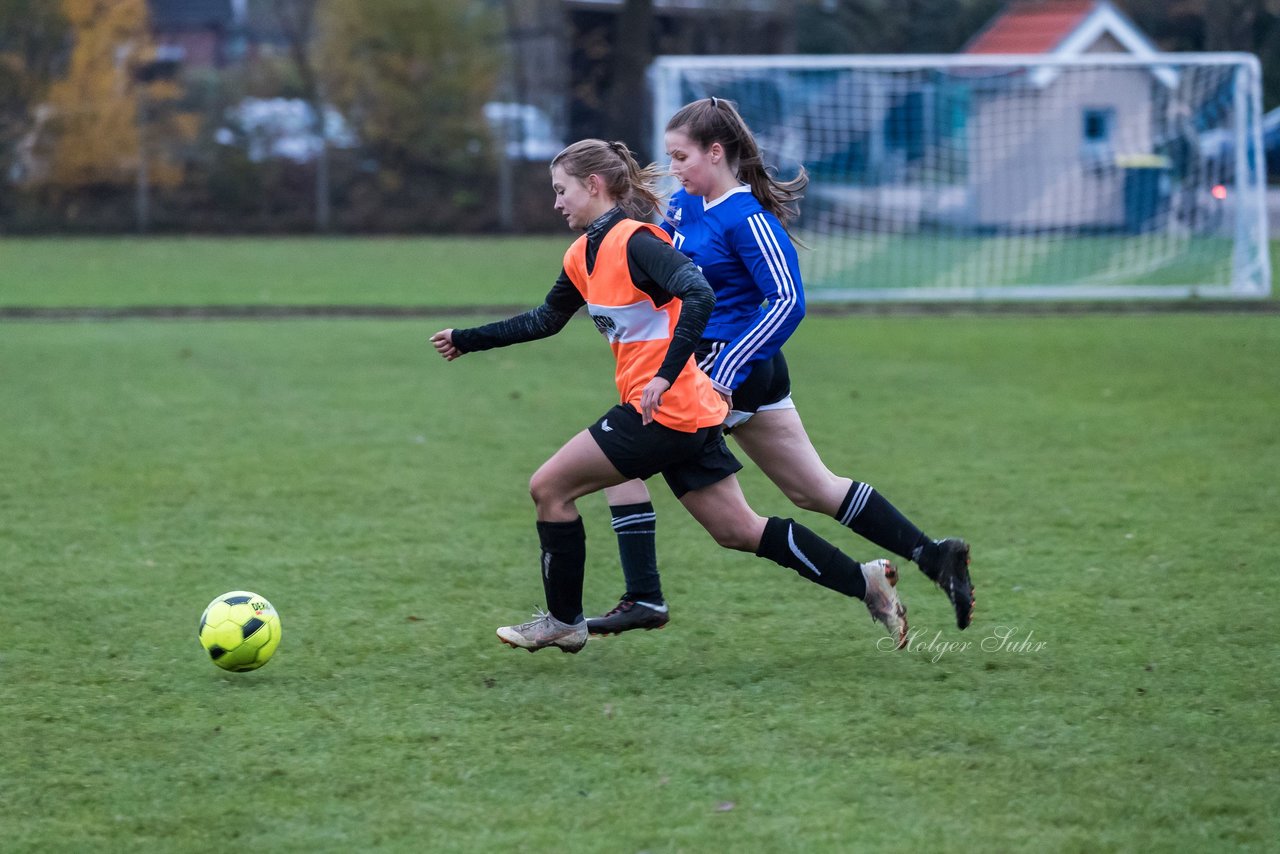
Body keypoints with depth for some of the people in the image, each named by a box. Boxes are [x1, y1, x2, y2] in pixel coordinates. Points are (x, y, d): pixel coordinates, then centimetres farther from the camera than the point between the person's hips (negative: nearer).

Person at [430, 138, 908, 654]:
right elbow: (545, 321, 28)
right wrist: (466, 340, 29)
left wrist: (665, 375, -32)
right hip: (690, 417, 9)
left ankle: (564, 621, 9)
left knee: (550, 488, -1)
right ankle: (864, 581, 8)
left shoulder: (632, 242, -14)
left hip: (664, 412, -9)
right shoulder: (584, 256, 14)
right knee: (738, 532, 9)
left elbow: (699, 296, -27)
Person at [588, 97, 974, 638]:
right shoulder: (687, 205, 9)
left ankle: (644, 599, -7)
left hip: (732, 369, -9)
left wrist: (725, 373, -28)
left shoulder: (748, 219, -16)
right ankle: (935, 557, 15)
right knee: (814, 491, 14)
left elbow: (787, 302, -22)